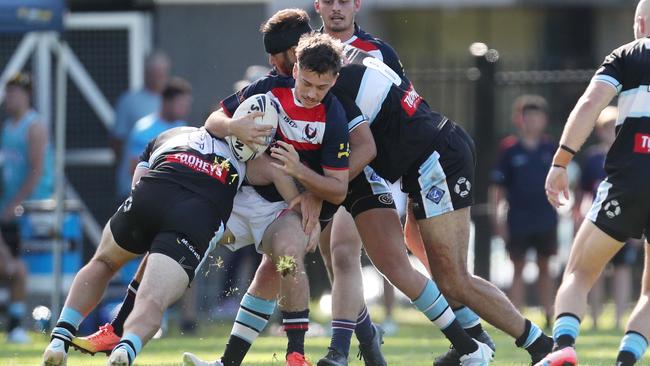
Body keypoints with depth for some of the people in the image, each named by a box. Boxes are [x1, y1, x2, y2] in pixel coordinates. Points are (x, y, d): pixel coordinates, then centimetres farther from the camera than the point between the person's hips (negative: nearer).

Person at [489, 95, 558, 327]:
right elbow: (497, 186, -3)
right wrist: (496, 217, -7)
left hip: (546, 218, 2)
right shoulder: (509, 149, -4)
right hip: (518, 219, -2)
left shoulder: (551, 148, 4)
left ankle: (549, 315, 15)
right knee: (518, 269, 2)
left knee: (544, 267, 10)